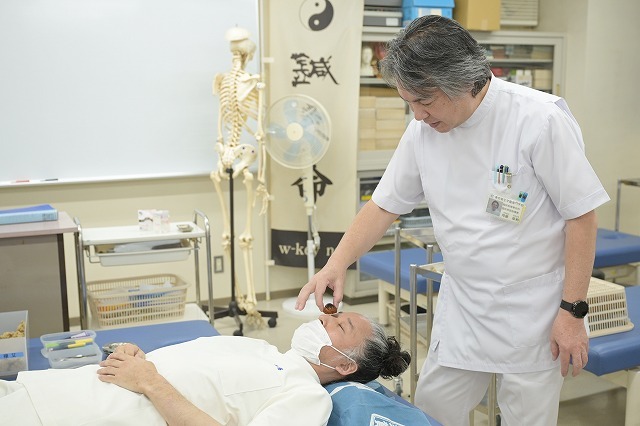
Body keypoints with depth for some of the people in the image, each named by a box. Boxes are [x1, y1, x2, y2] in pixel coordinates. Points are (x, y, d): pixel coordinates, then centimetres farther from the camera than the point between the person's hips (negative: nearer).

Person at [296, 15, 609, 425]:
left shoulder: (540, 120, -19)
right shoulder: (423, 129, -3)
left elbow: (581, 216, -14)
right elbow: (385, 205, 5)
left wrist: (572, 312, -14)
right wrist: (337, 264, -7)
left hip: (532, 314, -4)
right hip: (461, 311, 5)